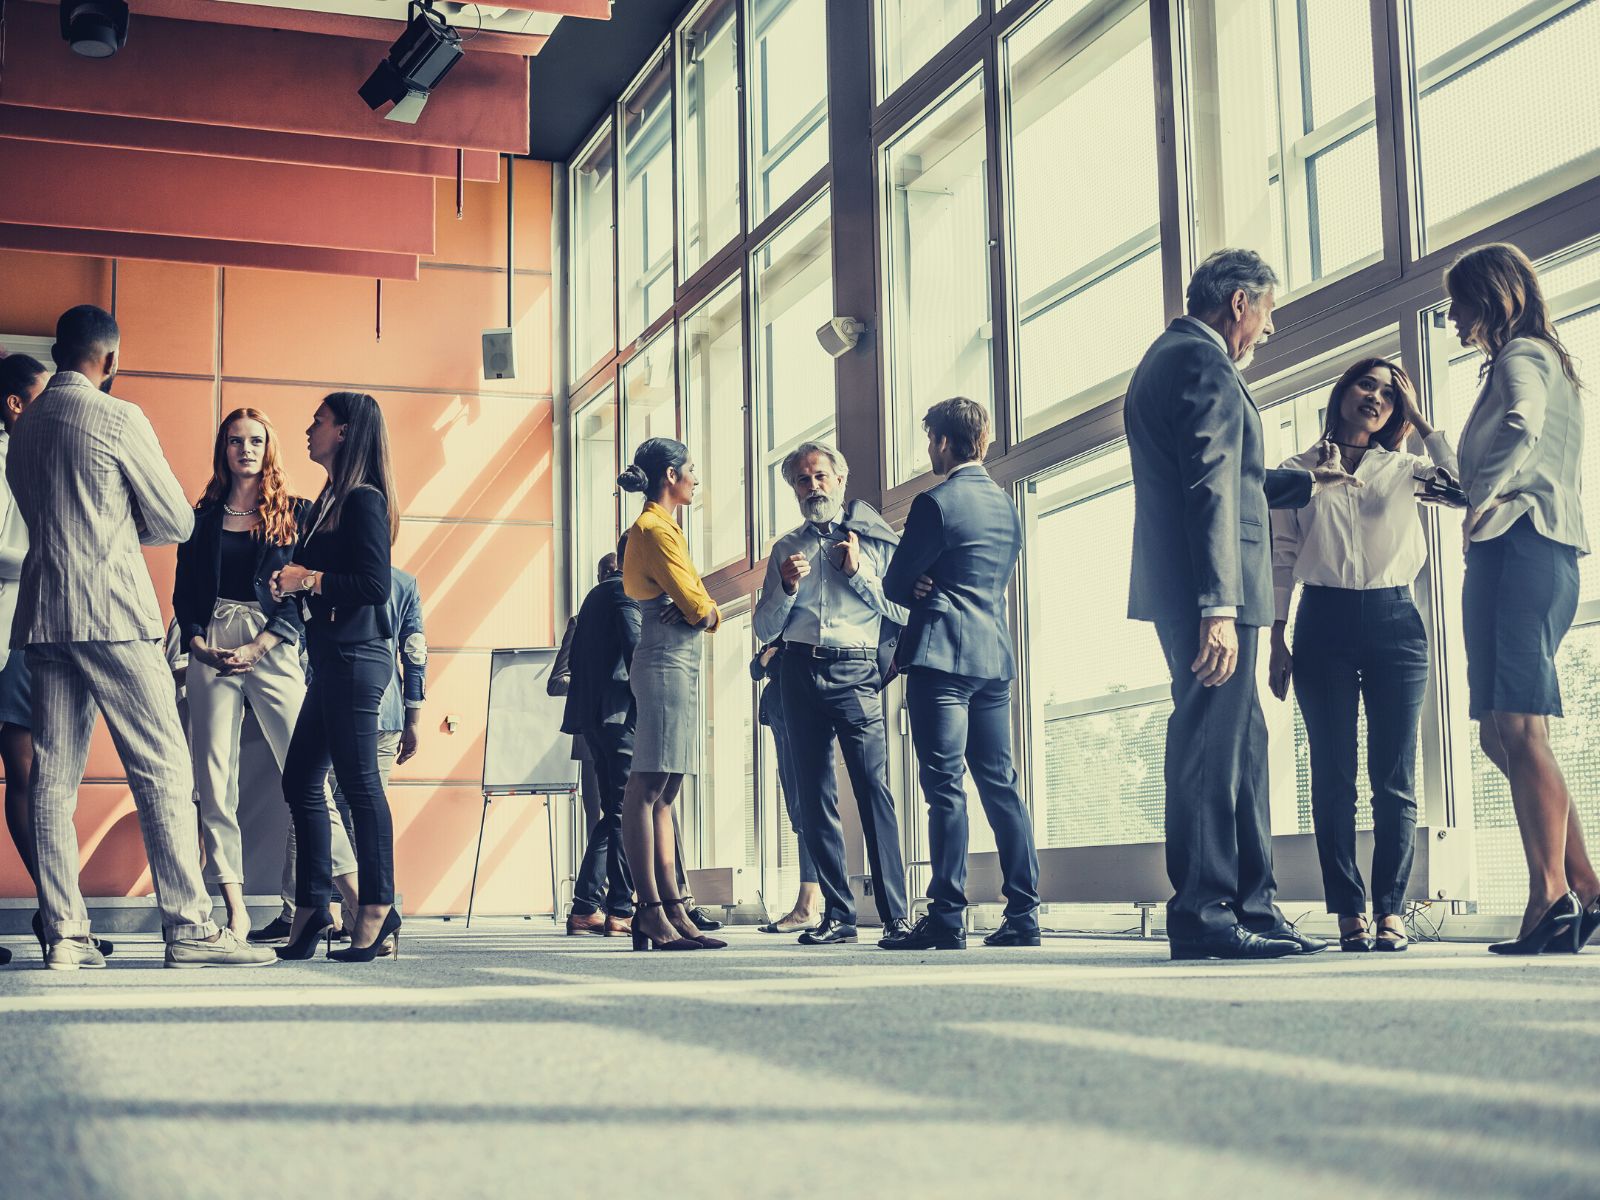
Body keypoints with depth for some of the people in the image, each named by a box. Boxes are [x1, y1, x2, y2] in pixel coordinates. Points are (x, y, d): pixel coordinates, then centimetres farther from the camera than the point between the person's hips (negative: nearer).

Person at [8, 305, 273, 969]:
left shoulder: (24, 425, 16)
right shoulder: (118, 418, -5)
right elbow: (178, 521, 0)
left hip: (43, 613, 7)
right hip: (112, 614, -7)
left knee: (53, 778, 4)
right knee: (163, 770, -6)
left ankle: (63, 933, 3)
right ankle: (188, 927, -8)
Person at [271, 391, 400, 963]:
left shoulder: (364, 500, -9)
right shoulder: (330, 501, 19)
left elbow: (375, 584, -18)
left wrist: (310, 580, -13)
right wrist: (290, 585, 4)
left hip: (356, 656, -10)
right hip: (332, 658, 10)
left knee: (358, 781, -7)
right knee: (301, 780, 10)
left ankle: (377, 911, -2)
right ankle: (312, 909, 14)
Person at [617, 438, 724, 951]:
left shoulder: (659, 527, 23)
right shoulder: (656, 528, -8)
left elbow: (703, 608, 18)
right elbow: (697, 607, -13)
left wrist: (704, 610, -3)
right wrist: (709, 610, 8)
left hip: (677, 663, 10)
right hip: (667, 663, -10)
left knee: (662, 791, 6)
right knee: (648, 787, -12)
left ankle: (672, 910, 7)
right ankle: (651, 913, -14)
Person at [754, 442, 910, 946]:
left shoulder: (874, 537, 10)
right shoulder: (786, 548, 18)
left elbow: (902, 611, 3)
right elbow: (764, 629, 13)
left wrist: (859, 572, -5)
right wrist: (786, 587, -3)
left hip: (856, 672, -3)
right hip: (801, 673, 4)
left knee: (873, 789, -12)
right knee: (815, 797, 2)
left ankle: (895, 914, -13)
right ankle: (838, 914, 6)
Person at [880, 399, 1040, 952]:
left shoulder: (936, 503, -9)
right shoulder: (1007, 506, 16)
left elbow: (895, 585, -6)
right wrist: (940, 593, 7)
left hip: (942, 656, -7)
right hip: (995, 656, 7)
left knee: (944, 787, -7)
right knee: (1000, 784, 7)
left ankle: (947, 918, -8)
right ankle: (1023, 915, 6)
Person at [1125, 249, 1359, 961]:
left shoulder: (1164, 360, 22)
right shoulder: (1206, 366, -11)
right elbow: (1211, 493, -21)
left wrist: (1305, 483, 43)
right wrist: (1219, 609, -25)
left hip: (1179, 591, 10)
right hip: (1206, 593, -10)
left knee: (1241, 743, 13)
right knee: (1210, 747, -7)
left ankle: (1252, 906, 17)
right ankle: (1203, 916, -3)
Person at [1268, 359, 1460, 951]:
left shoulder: (1404, 470, 14)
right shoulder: (1299, 472, 12)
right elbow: (1283, 557, 9)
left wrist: (1422, 423, 3)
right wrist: (1277, 638, 1)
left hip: (1393, 620, 1)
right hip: (1323, 621, 0)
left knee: (1395, 778, -3)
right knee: (1334, 776, -3)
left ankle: (1390, 910, -1)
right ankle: (1349, 912, 0)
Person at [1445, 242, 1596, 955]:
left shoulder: (1521, 355, -3)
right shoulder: (1539, 361, 28)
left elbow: (1521, 428, -26)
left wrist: (1482, 503, -17)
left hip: (1516, 548, -10)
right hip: (1536, 555, 10)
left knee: (1518, 730, -14)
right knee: (1501, 735, 7)